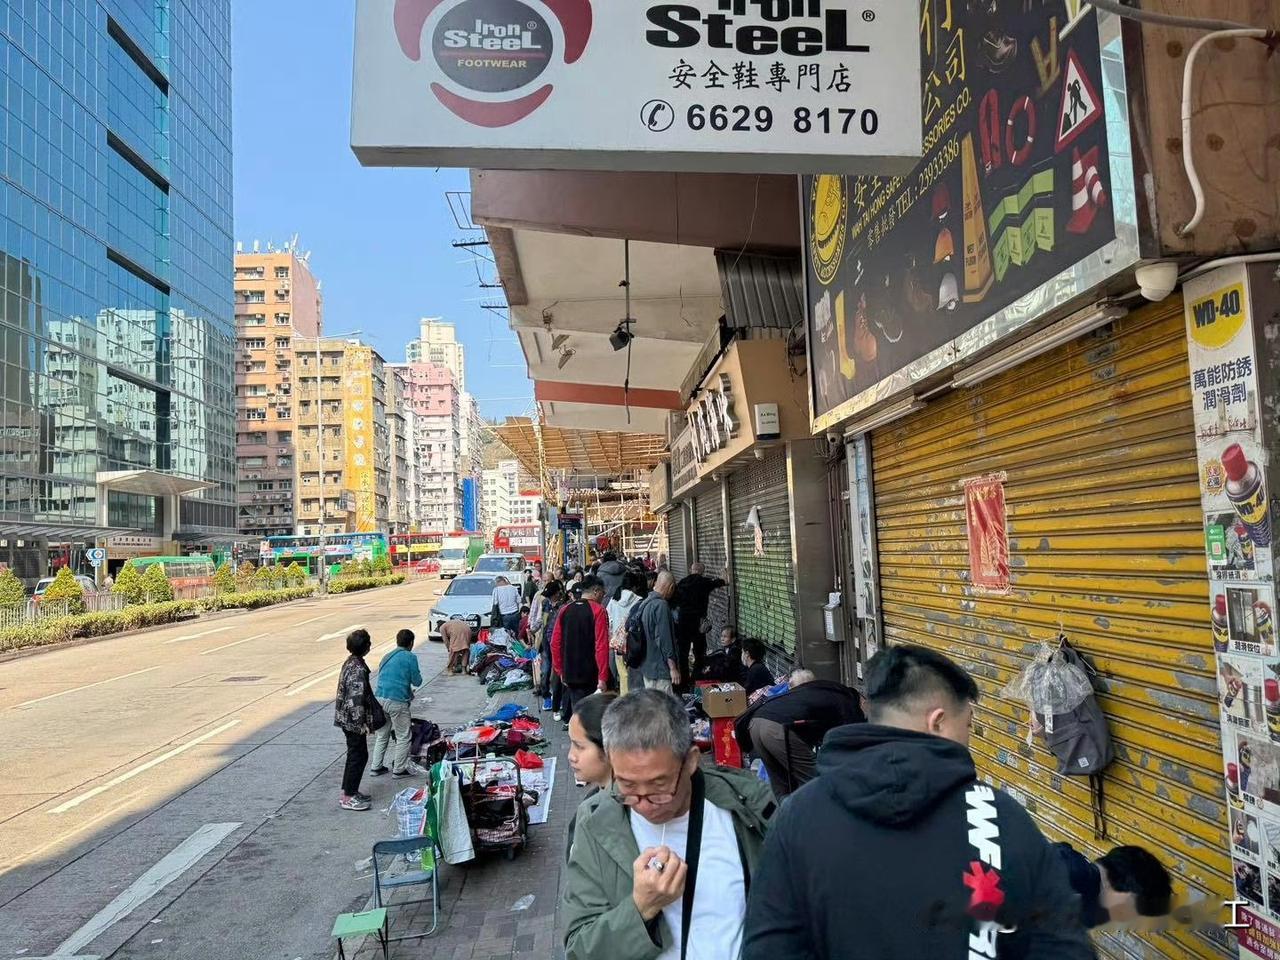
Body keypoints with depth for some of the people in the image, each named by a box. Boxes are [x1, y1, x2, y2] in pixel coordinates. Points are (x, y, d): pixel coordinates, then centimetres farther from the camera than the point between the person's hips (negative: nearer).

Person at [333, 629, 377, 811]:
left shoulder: (351, 662, 6)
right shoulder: (358, 670, -25)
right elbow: (356, 700, -27)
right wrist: (362, 723, -20)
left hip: (346, 718, 10)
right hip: (353, 721, -10)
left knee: (356, 755, 19)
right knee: (358, 756, 0)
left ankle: (351, 791, 28)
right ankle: (347, 797, 8)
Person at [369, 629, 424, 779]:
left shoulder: (387, 657, 16)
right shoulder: (410, 657, -6)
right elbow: (417, 682, -5)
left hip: (380, 699, 7)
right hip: (397, 702, -7)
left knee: (381, 735, 19)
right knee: (403, 737, 6)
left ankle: (376, 767, 23)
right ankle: (399, 770, 11)